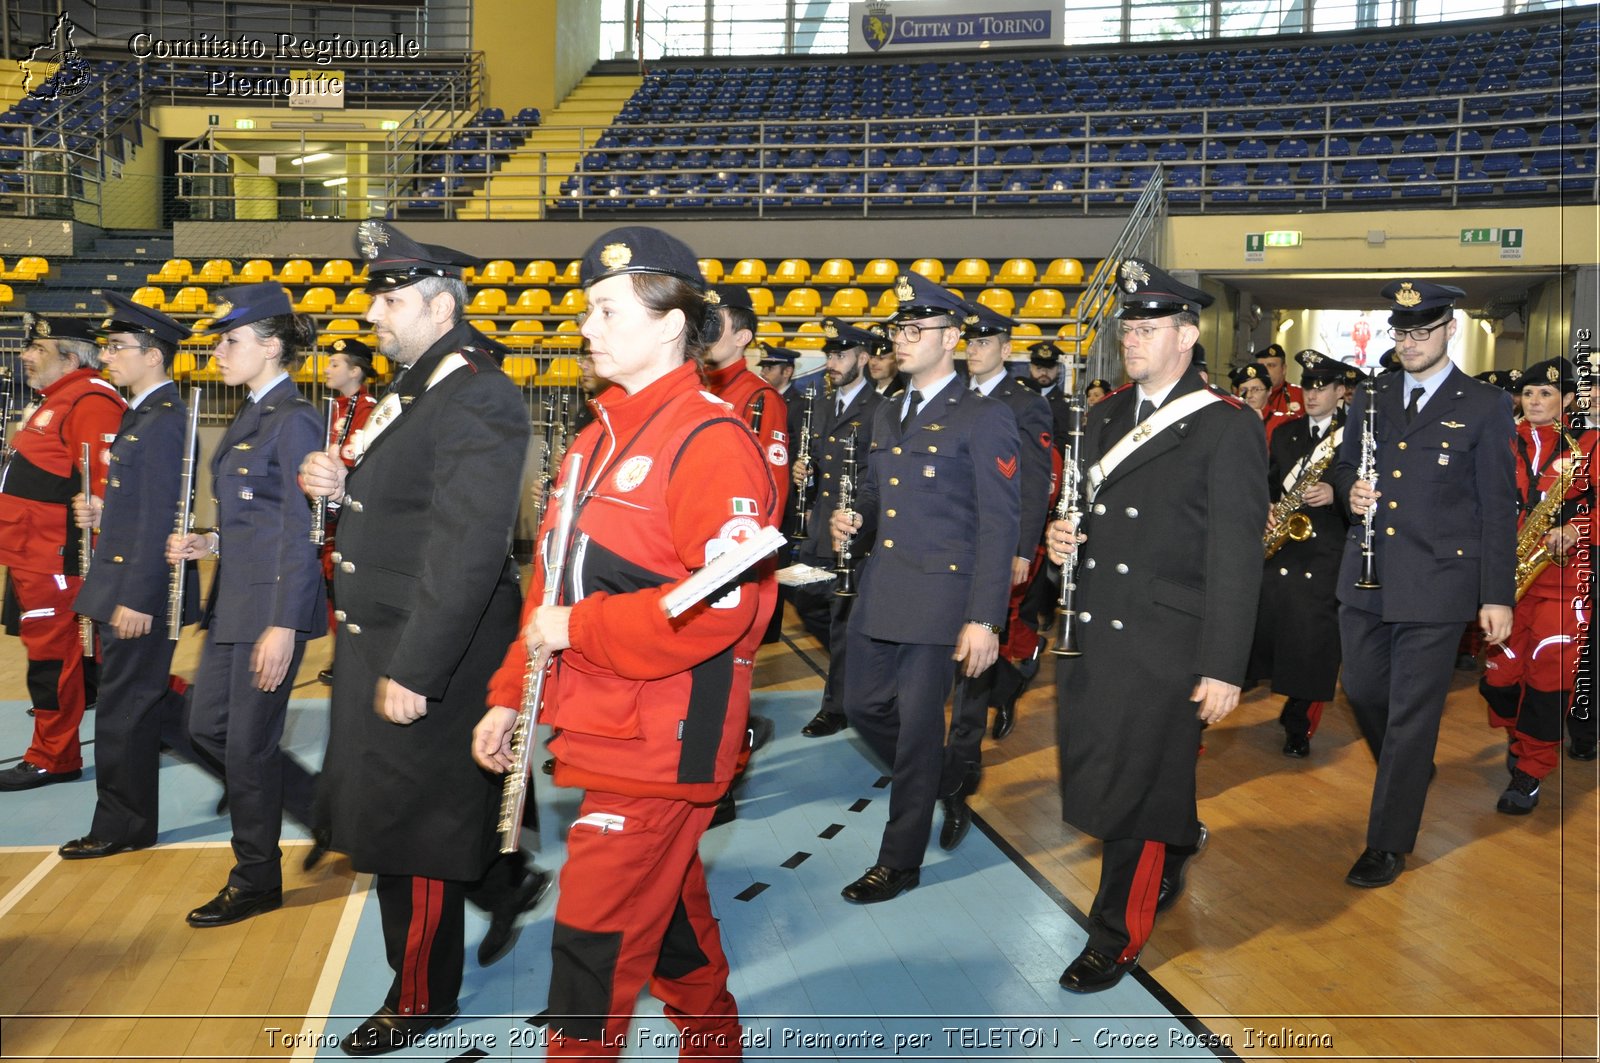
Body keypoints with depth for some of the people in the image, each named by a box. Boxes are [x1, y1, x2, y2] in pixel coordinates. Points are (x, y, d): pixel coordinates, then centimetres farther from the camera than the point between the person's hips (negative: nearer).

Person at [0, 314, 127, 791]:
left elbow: (107, 481, -24)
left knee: (52, 656, -1)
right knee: (50, 652, 17)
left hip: (53, 561, -10)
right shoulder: (57, 399, 18)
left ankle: (51, 759, 9)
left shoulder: (89, 402, -16)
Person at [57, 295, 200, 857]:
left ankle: (122, 826, 16)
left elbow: (161, 516, -22)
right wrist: (104, 512, 4)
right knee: (147, 703, 17)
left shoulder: (164, 421, -18)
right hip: (127, 585, 10)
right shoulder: (145, 415, 14)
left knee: (124, 710, 2)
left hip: (141, 590, -10)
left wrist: (137, 599, -22)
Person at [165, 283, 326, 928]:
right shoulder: (250, 418, 13)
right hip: (234, 600, 10)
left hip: (272, 606, -10)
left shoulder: (293, 421, -15)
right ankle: (323, 809, 28)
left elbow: (300, 531, -18)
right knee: (207, 727, 14)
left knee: (248, 744, 1)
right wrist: (208, 544, 3)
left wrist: (283, 627, -20)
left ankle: (256, 880, 19)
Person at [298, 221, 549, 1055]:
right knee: (381, 807, 19)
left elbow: (466, 550, -26)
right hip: (378, 642, 9)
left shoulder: (477, 399, -20)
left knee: (405, 830, 5)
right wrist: (342, 486, 0)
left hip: (429, 654, -9)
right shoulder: (414, 388, 12)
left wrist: (413, 672, -25)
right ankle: (506, 883, 40)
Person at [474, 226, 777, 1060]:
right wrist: (509, 696, 13)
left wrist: (577, 628, -19)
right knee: (666, 906, 22)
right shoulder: (599, 437, 12)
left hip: (660, 741, -9)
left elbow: (724, 605, -24)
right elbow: (554, 579, 16)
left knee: (595, 938, -3)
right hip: (603, 730, 9)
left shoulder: (709, 439, -16)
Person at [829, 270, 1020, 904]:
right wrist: (854, 521, 0)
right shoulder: (886, 417, 16)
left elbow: (999, 525, -11)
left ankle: (900, 860, 17)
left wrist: (984, 619, -16)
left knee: (917, 726, 1)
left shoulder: (984, 418, -7)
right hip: (877, 595, 7)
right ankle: (933, 782, 40)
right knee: (862, 706, 14)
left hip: (938, 598, -7)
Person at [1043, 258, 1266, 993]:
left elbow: (1236, 557, -11)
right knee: (1092, 775, 12)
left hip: (1163, 647, -6)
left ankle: (1117, 937, 22)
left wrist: (1223, 668, -13)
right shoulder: (1104, 417, 12)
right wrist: (1062, 533, -2)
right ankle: (1175, 849, 43)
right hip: (1091, 631, 6)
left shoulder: (1228, 428, -8)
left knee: (1131, 792, 2)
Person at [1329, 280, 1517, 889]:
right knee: (1364, 694, 15)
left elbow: (1498, 508, -2)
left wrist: (1497, 596, -5)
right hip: (1364, 579, 5)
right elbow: (1343, 467, 19)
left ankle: (1388, 844, 11)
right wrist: (1350, 490, -6)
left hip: (1434, 586, -5)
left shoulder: (1484, 408, -3)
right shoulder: (1370, 398, 10)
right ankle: (1412, 776, 44)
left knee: (1411, 716, 0)